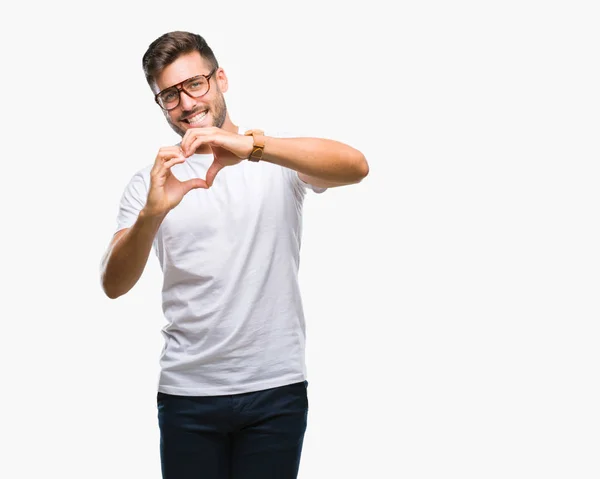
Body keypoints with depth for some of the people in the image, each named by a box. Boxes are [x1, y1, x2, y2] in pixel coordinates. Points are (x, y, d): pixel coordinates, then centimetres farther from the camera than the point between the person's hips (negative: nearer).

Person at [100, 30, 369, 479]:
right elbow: (114, 285, -6)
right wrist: (151, 214, -25)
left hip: (276, 388, -1)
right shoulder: (151, 180, 4)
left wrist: (252, 146, -31)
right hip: (187, 391, 1)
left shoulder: (280, 156, 2)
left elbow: (355, 166, -18)